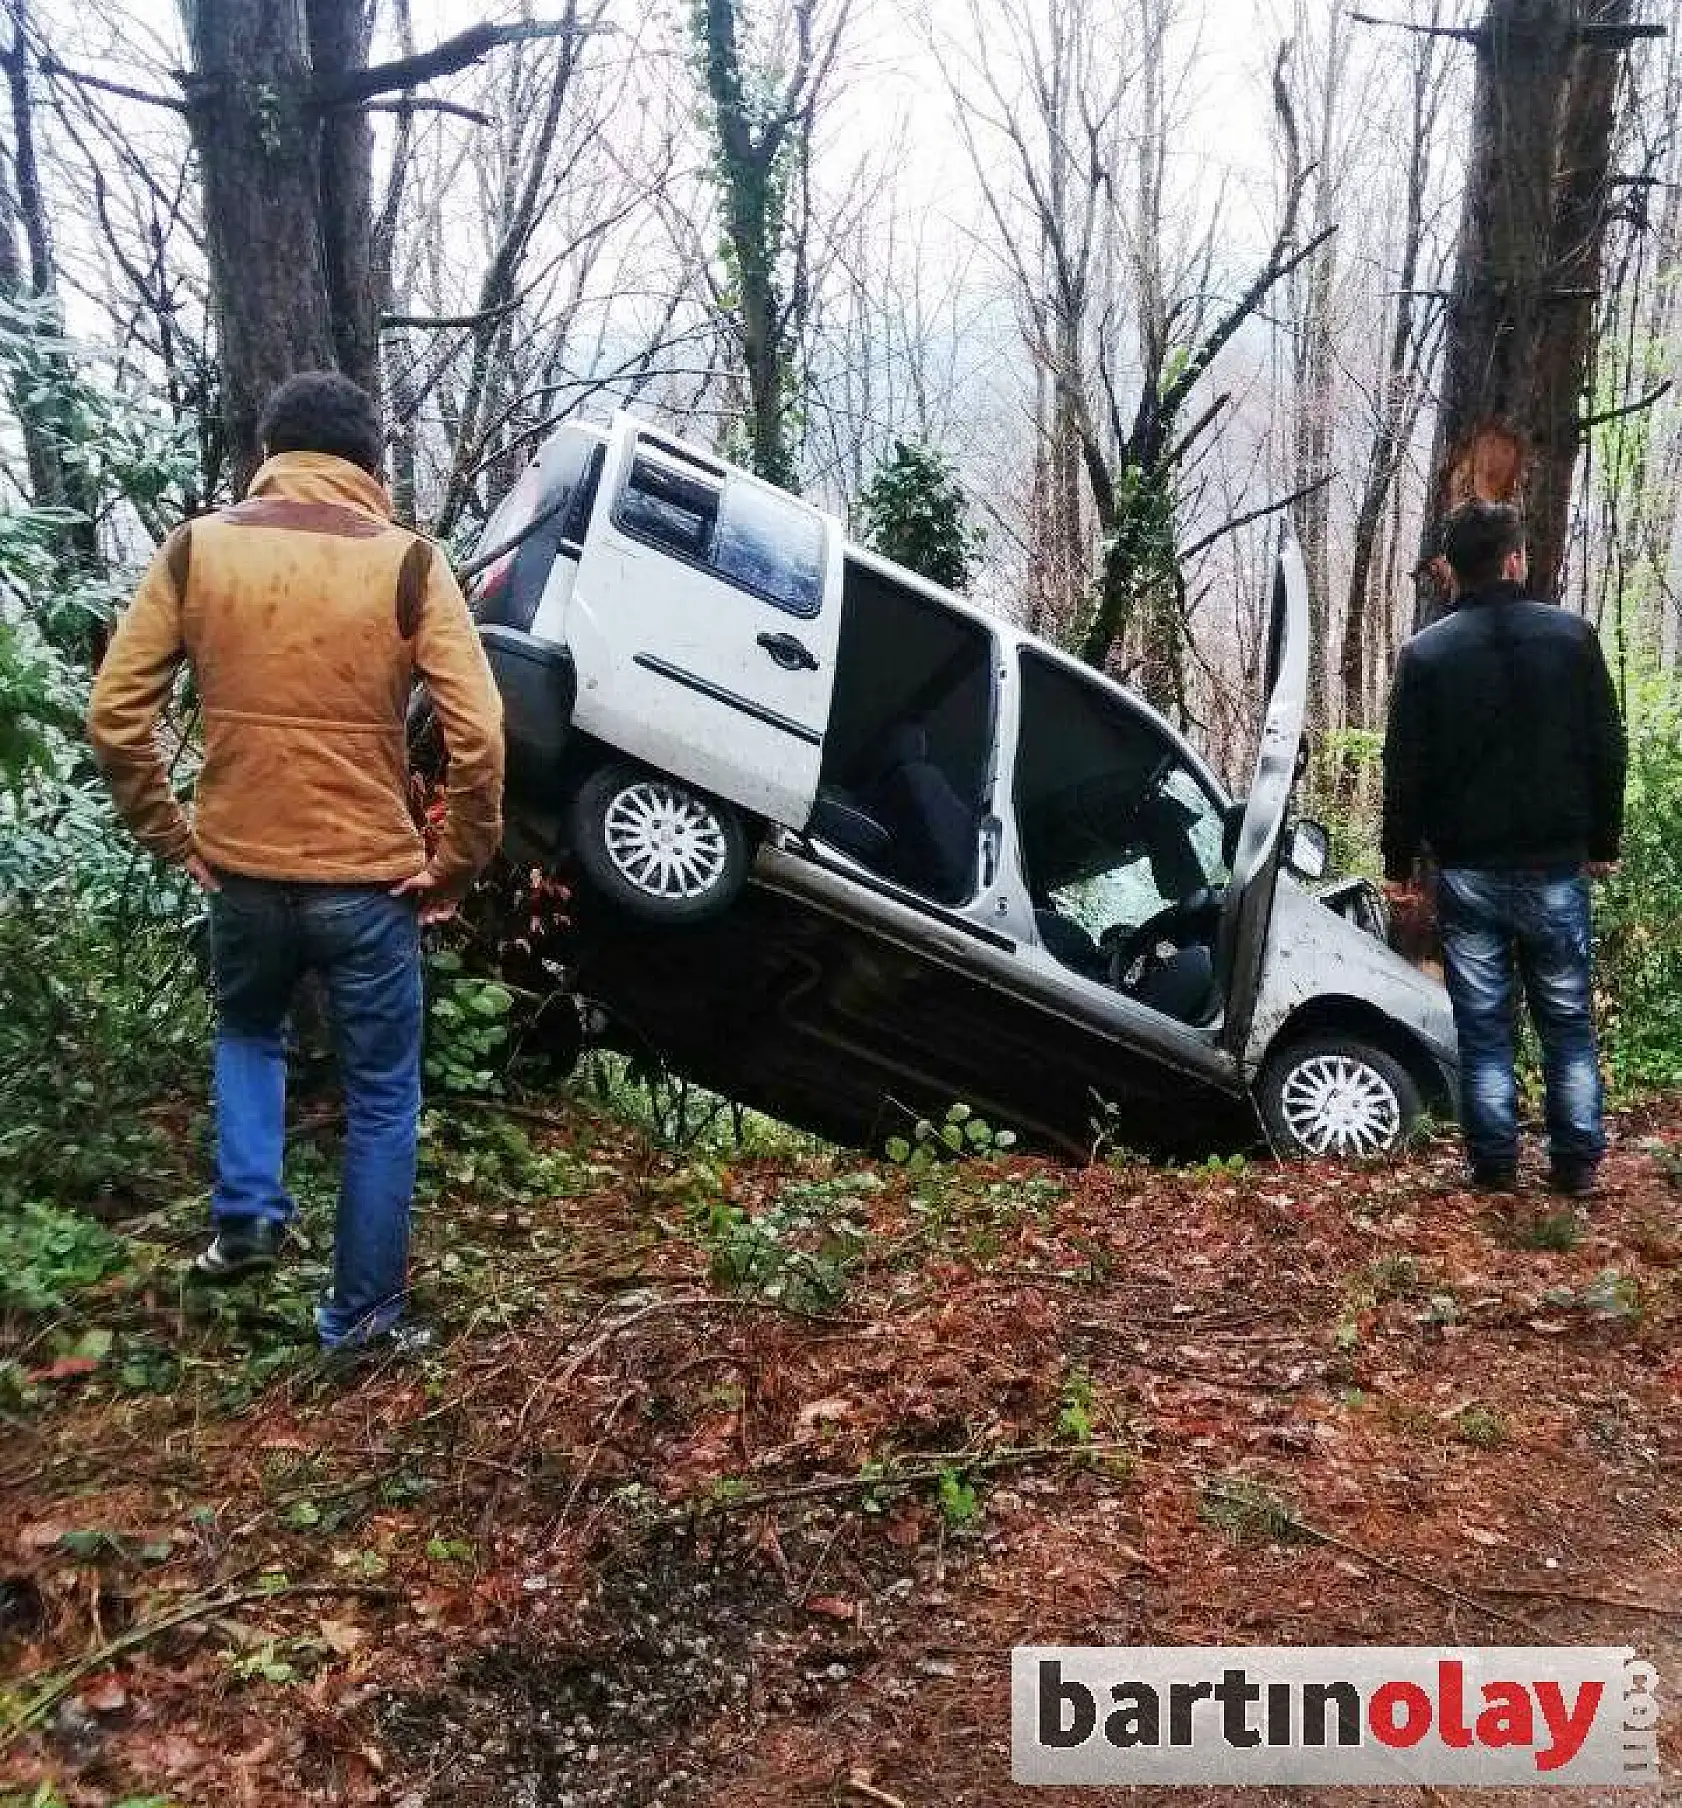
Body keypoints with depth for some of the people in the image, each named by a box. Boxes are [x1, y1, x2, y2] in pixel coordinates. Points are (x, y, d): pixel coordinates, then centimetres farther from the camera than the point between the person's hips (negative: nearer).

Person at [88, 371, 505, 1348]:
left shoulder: (196, 549, 0)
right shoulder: (408, 562, -7)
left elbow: (115, 716, -1)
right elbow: (479, 735, -15)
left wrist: (172, 835, 10)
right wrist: (458, 864, -3)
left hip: (241, 870, 2)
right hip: (370, 880, -2)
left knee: (249, 1032, 32)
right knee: (382, 1098, 14)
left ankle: (248, 1212, 19)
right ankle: (364, 1308, 22)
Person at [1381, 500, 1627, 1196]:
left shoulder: (1425, 653, -4)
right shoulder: (1572, 636, 0)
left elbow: (1405, 769, -3)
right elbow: (1606, 751, 4)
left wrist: (1399, 862, 5)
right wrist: (1602, 841, 15)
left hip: (1468, 870, -1)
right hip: (1556, 865, 1)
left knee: (1483, 1022, 5)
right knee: (1568, 1019, 11)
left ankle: (1495, 1166, 8)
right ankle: (1577, 1163, 15)